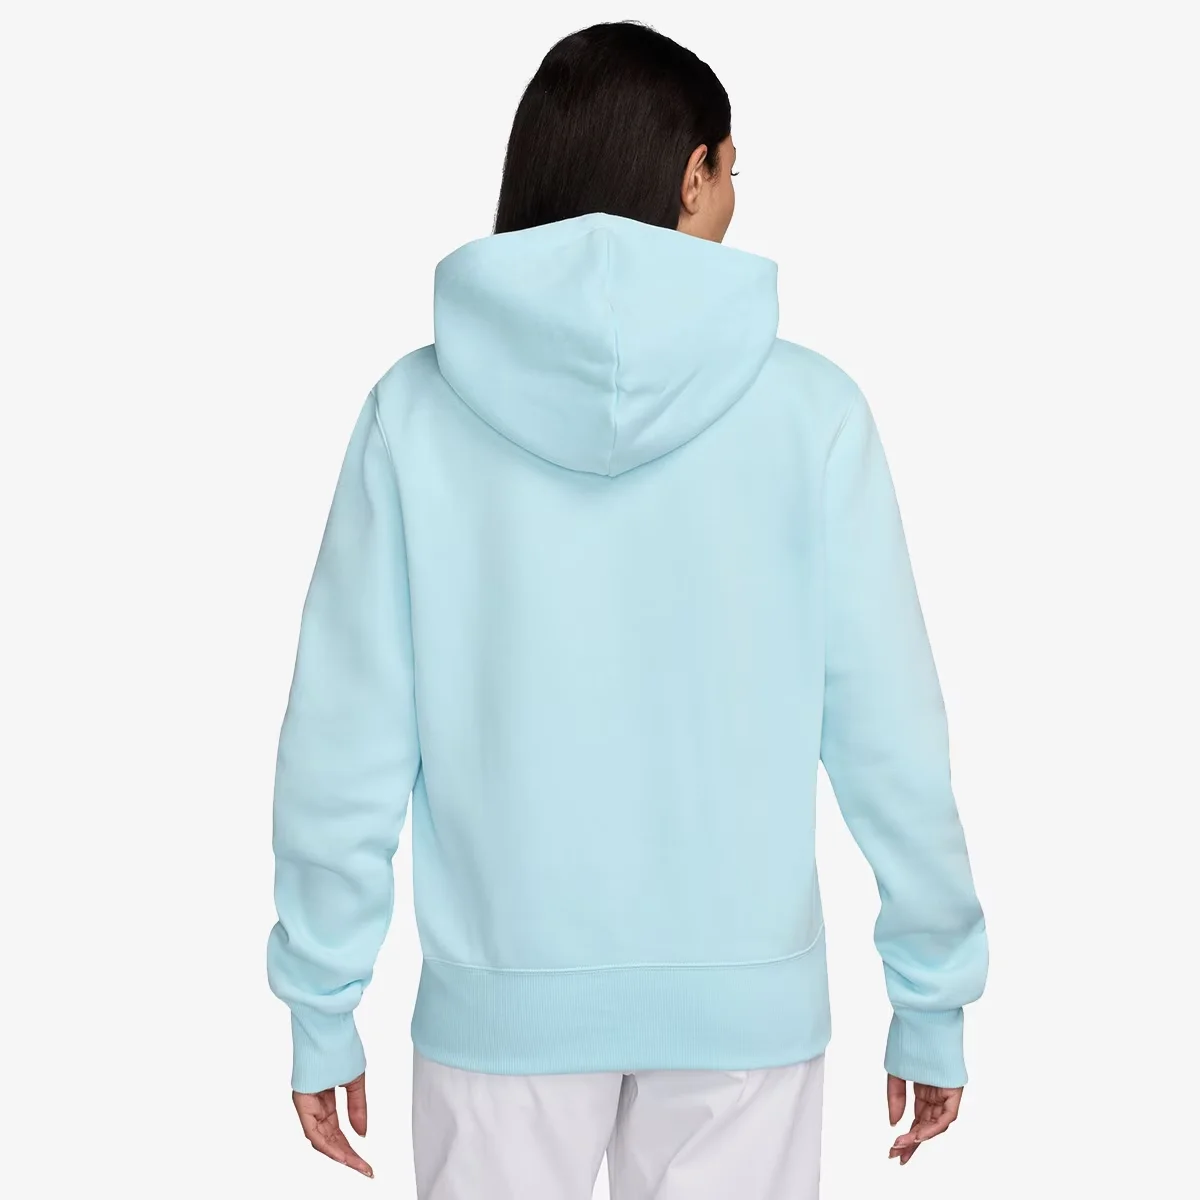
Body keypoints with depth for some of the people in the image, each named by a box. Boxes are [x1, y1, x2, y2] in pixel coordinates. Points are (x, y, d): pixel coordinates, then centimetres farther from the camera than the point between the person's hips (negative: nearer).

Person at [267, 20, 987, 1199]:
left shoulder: (416, 407, -7)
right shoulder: (806, 407, -9)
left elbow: (344, 741, -6)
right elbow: (888, 731, -7)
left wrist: (321, 1009, 5)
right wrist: (934, 998, 4)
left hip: (500, 997, 1)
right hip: (744, 1001, 0)